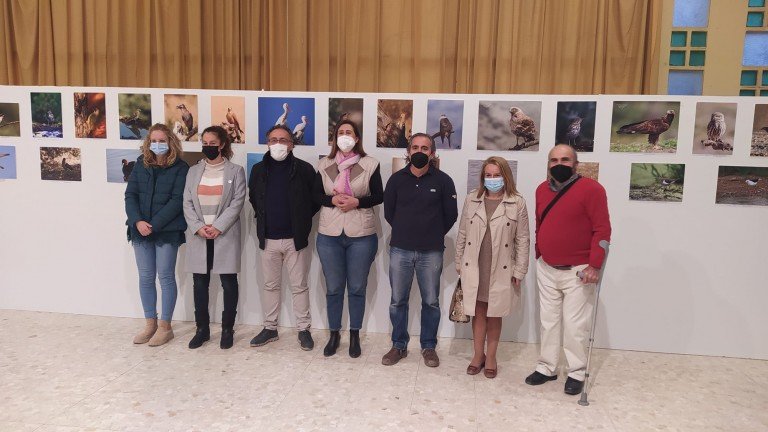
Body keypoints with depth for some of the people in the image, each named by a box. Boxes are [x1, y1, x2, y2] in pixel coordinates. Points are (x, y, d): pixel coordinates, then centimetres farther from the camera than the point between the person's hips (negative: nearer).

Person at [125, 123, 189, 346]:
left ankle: (165, 326, 14)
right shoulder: (141, 164, 8)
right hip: (140, 229, 4)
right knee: (145, 277, 10)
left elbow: (177, 200, -11)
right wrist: (137, 221, -11)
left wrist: (154, 224, -16)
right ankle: (150, 324, 23)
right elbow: (130, 194, 4)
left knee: (166, 277, 2)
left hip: (167, 230, -4)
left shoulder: (180, 168, -4)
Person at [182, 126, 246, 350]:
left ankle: (227, 329, 13)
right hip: (198, 235, 3)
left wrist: (218, 226, -14)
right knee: (200, 283, 7)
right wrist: (198, 227, -9)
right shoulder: (193, 171, 12)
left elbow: (237, 202, -6)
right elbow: (187, 203, 6)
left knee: (228, 283, 1)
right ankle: (202, 328, 19)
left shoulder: (236, 171, 2)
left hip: (225, 235, -3)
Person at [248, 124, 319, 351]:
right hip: (268, 239, 3)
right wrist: (264, 219, 11)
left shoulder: (304, 169, -7)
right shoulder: (259, 170, 3)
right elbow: (253, 198, 17)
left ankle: (303, 329, 18)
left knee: (299, 286, 6)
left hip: (296, 238, -3)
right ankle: (270, 328, 26)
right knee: (270, 285, 14)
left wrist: (303, 220, -1)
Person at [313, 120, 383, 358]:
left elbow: (379, 196, -1)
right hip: (329, 235, 2)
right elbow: (315, 195, 6)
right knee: (333, 288, 10)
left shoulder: (370, 164, -2)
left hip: (361, 235, -1)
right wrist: (332, 200, -13)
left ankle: (355, 336, 23)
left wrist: (357, 201, -16)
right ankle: (334, 334, 25)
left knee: (357, 288, 8)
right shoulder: (325, 164, 5)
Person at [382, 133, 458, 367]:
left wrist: (435, 234, 10)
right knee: (398, 301, 9)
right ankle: (399, 345, 25)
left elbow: (450, 214, 4)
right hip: (400, 250, 1)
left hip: (431, 252, -1)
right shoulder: (396, 179, 1)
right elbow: (388, 211, 10)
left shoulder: (443, 180, -4)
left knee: (431, 302, 8)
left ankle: (428, 346, 25)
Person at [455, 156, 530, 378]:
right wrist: (459, 262, 7)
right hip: (474, 266, 2)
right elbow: (462, 233, 7)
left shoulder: (517, 203, -4)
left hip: (501, 269, -1)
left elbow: (522, 240, -2)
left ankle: (491, 357, 26)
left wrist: (519, 271, -4)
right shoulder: (472, 200, 2)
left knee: (494, 314, 10)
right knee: (478, 312, 10)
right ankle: (478, 355, 25)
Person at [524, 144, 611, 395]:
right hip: (546, 269, 6)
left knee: (575, 325, 1)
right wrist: (538, 257, 14)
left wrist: (594, 265, -19)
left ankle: (577, 373, 17)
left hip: (577, 271, -6)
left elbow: (602, 229, -15)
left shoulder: (591, 189, -12)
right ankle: (547, 367, 26)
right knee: (548, 322, 13)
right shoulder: (542, 190, 7)